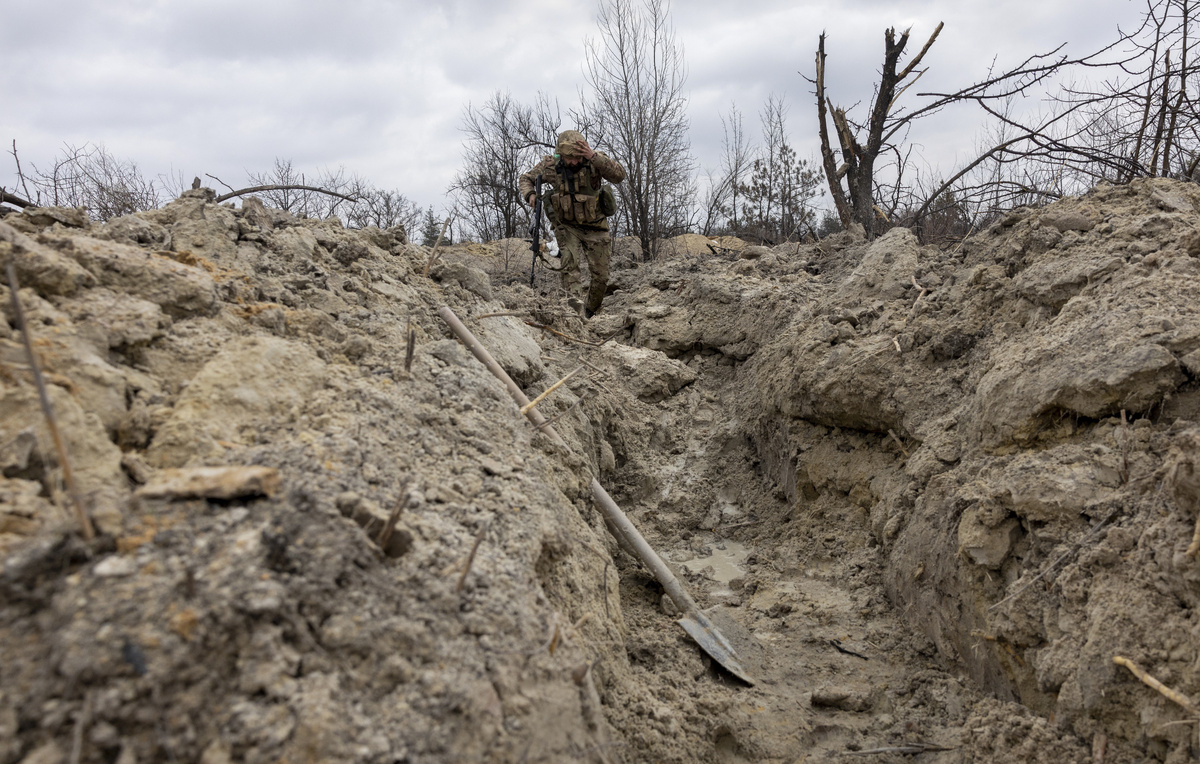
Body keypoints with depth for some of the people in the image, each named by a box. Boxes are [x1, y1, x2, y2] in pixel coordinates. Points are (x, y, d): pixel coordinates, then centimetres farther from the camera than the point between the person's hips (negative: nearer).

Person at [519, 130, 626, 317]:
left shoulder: (595, 161, -19)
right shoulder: (550, 164, -12)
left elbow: (619, 175, -35)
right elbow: (525, 179, 2)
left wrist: (594, 157, -45)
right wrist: (529, 194, -20)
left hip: (595, 228, 0)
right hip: (566, 226, 1)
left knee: (600, 277, 3)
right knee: (569, 260, -29)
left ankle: (590, 312, 26)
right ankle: (574, 299, -40)